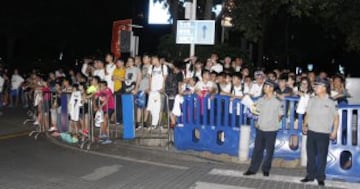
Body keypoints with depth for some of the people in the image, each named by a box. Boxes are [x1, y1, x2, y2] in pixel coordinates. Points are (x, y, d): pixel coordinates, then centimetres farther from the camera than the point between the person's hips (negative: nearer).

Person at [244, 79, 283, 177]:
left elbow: (280, 115, 3)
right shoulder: (261, 100, 2)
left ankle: (266, 169, 23)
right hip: (260, 129, 3)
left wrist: (273, 123, 2)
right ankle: (253, 169, 14)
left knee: (269, 151, 8)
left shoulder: (277, 102, -7)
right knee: (257, 149, 7)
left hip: (271, 130, -3)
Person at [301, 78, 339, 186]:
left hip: (324, 134, -3)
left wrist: (334, 131, -5)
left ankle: (320, 178, 15)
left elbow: (336, 117, 1)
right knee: (311, 155, 10)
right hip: (311, 132, 4)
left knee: (322, 157, 3)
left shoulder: (331, 103, -4)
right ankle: (310, 175, 22)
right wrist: (305, 125, 2)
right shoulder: (312, 100, 6)